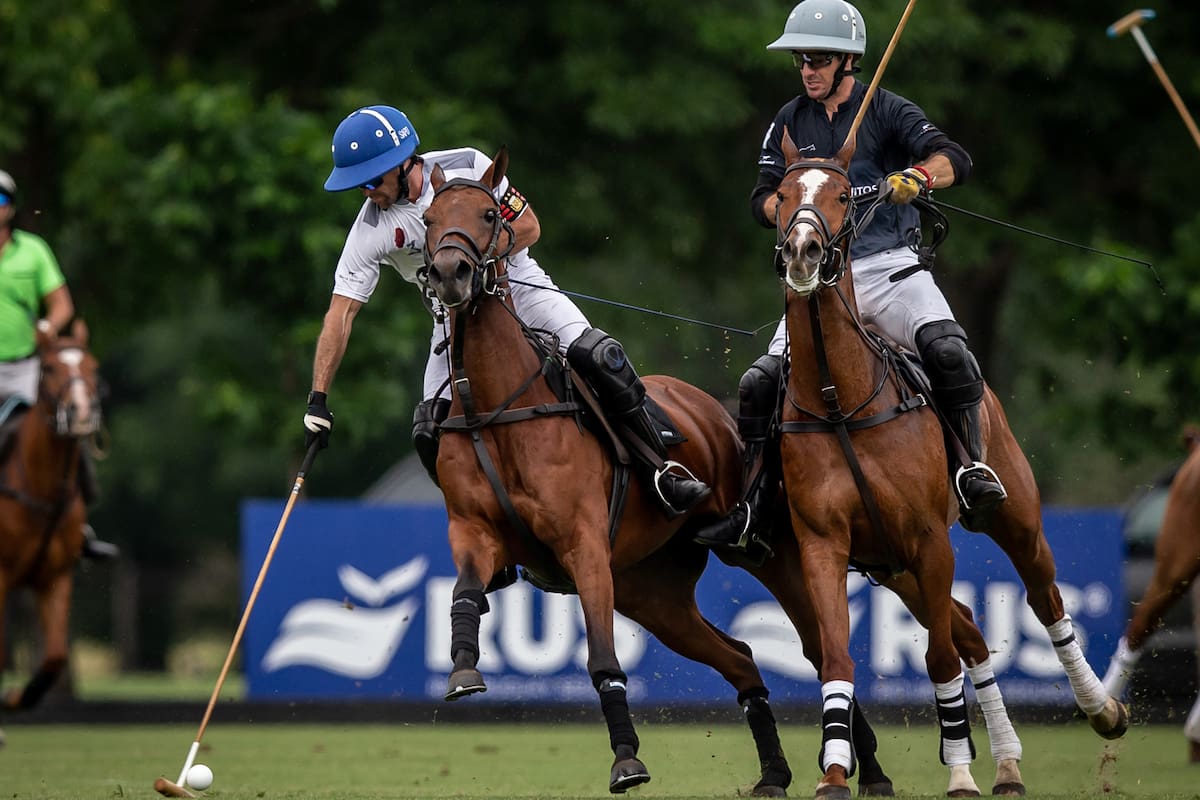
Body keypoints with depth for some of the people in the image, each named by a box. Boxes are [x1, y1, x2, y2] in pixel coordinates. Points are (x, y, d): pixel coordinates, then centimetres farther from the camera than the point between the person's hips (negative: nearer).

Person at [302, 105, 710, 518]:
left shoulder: (467, 167, -15)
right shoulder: (370, 231, -12)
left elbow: (528, 227, -9)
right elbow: (340, 313, -13)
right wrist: (318, 400, -19)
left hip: (517, 287, -2)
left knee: (599, 357, -24)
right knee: (430, 434, -16)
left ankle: (662, 475, -15)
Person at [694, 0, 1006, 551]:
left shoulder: (887, 112, 1)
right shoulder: (789, 123, 12)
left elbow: (955, 160, -11)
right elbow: (762, 199, 10)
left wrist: (913, 178, -33)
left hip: (891, 269, -3)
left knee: (946, 349, -30)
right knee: (761, 382, -9)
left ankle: (974, 472, -21)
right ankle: (751, 512, 1)